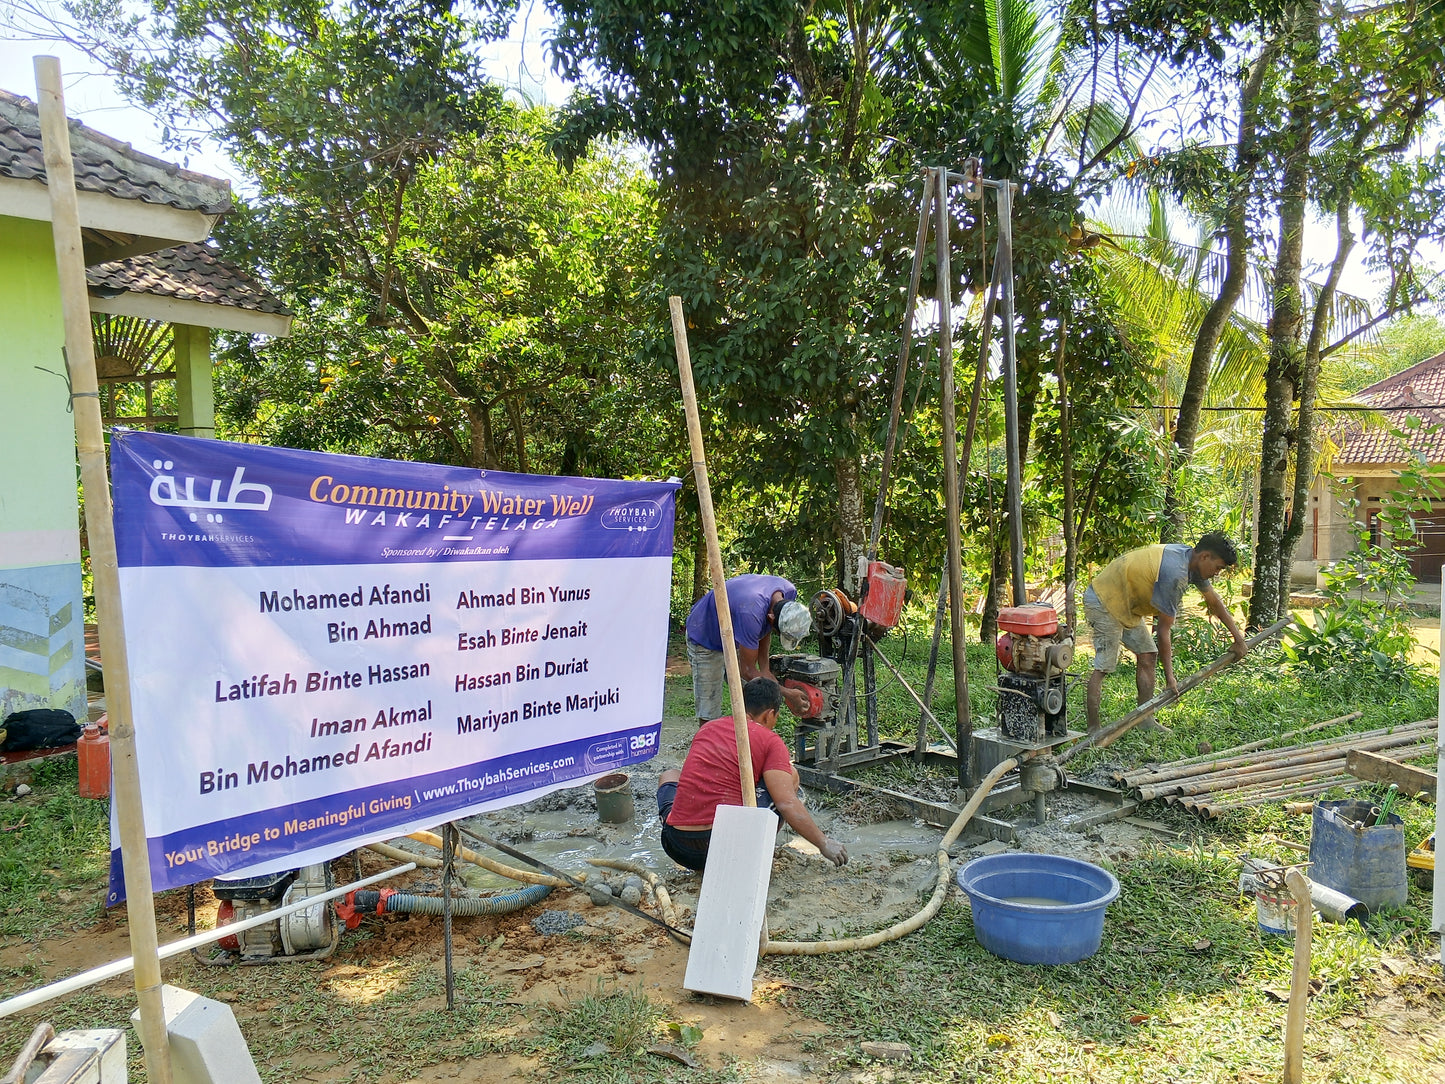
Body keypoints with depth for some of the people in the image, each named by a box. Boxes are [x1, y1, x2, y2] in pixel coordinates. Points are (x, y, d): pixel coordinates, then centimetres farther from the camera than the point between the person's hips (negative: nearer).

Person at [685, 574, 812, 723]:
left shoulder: (789, 592, -21)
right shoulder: (750, 614, -44)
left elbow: (765, 631, -2)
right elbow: (747, 670, -33)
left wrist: (765, 668, -13)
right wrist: (787, 694, -31)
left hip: (736, 637, 7)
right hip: (705, 639, -7)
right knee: (709, 715, -8)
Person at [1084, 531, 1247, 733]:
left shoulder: (1189, 557, 1)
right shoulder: (1174, 573, -29)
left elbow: (1214, 602, 17)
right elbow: (1163, 630, -23)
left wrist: (1238, 637, 20)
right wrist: (1169, 678, -17)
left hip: (1125, 603, 11)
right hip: (1103, 601, -11)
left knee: (1147, 654, 8)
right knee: (1103, 666, -13)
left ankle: (1145, 721, 12)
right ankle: (1093, 730, -13)